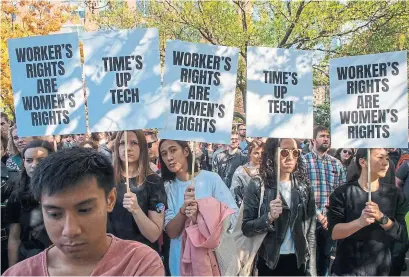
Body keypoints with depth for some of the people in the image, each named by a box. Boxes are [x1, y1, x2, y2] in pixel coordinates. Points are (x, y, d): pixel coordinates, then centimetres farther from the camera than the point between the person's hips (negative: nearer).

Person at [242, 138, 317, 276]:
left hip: (298, 262, 2)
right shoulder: (258, 186, -9)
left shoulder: (304, 187, 0)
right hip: (269, 262, -2)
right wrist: (269, 217, -25)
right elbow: (246, 228, -10)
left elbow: (310, 232, 2)